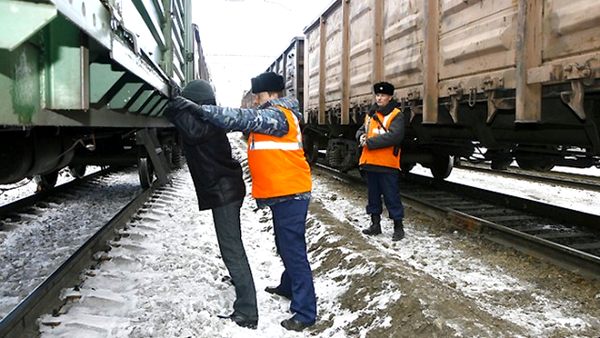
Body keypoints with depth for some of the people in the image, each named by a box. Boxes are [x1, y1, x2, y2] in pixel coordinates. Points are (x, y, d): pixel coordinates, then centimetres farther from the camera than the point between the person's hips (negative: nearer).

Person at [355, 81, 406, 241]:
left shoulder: (396, 115, -8)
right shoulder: (371, 114, 14)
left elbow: (394, 136, -21)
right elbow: (361, 130, 17)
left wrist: (369, 142, -20)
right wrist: (361, 137, -9)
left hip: (387, 165, -7)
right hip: (370, 163, 7)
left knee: (392, 197, -1)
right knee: (373, 195, 15)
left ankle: (398, 227, 10)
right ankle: (375, 224, 27)